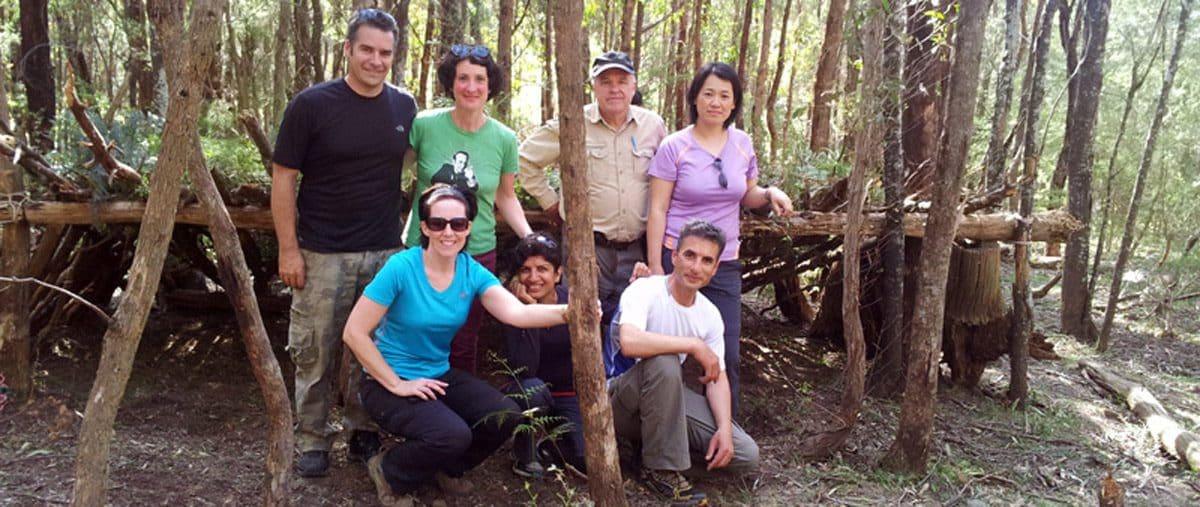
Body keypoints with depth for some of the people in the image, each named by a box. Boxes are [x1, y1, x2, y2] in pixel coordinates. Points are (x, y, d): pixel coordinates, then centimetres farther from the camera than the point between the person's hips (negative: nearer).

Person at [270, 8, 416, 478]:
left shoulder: (404, 107, 2)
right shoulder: (312, 104, -8)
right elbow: (283, 178, -6)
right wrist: (288, 248, -9)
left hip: (385, 253, 3)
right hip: (322, 255, -3)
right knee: (316, 353, 6)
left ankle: (364, 431, 29)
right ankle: (312, 440, 22)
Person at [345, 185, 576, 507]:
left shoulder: (472, 272, -6)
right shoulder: (401, 267, -20)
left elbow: (516, 313, -22)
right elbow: (354, 333, -18)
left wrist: (566, 312, -40)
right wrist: (397, 385, -17)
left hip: (439, 375, 6)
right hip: (388, 382, -5)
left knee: (505, 415, -14)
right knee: (453, 435, -28)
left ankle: (446, 468, 14)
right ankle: (389, 472, 4)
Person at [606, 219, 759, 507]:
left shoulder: (710, 315, -2)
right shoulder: (644, 290, -21)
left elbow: (717, 377, 1)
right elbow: (629, 342, -41)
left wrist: (725, 429, -17)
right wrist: (695, 345, -31)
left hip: (667, 397, 6)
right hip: (621, 401, -5)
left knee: (745, 455, -10)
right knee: (664, 362, -39)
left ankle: (655, 446, 5)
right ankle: (660, 470, -22)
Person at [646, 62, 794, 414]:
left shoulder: (742, 144, 5)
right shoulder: (674, 147, -7)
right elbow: (657, 210, -7)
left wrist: (770, 193, -6)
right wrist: (655, 266, -11)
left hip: (725, 265, 3)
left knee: (726, 355, 5)